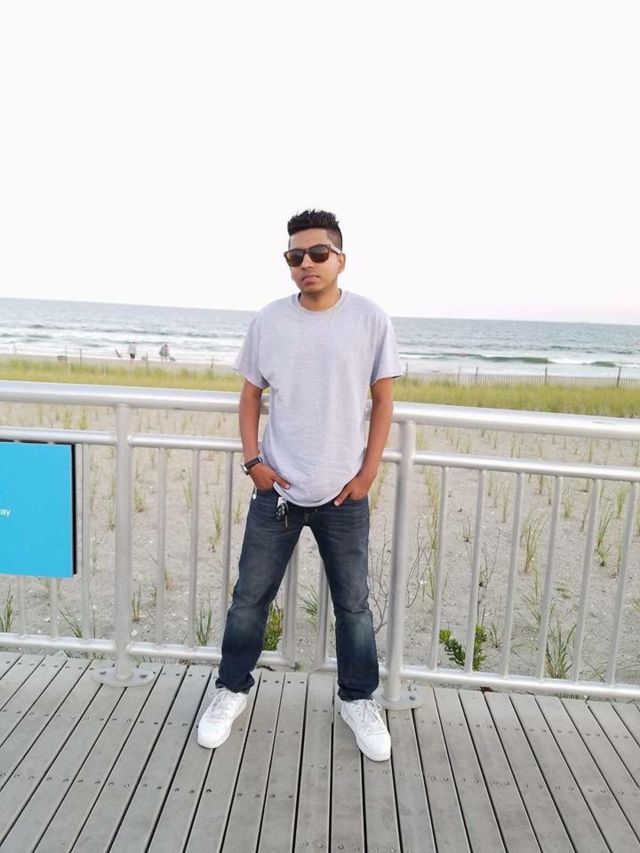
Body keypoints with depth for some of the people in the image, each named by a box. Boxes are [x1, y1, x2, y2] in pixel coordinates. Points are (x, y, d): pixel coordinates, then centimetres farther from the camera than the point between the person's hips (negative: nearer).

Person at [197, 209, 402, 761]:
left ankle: (359, 700, 34)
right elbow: (250, 394, 7)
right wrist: (253, 461, -4)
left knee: (353, 604, 13)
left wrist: (368, 472, -5)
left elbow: (383, 401, 0)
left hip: (343, 494, -1)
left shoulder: (370, 319, -5)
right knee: (250, 597, 12)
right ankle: (233, 690, 34)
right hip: (277, 490, 1)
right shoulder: (269, 321, -1)